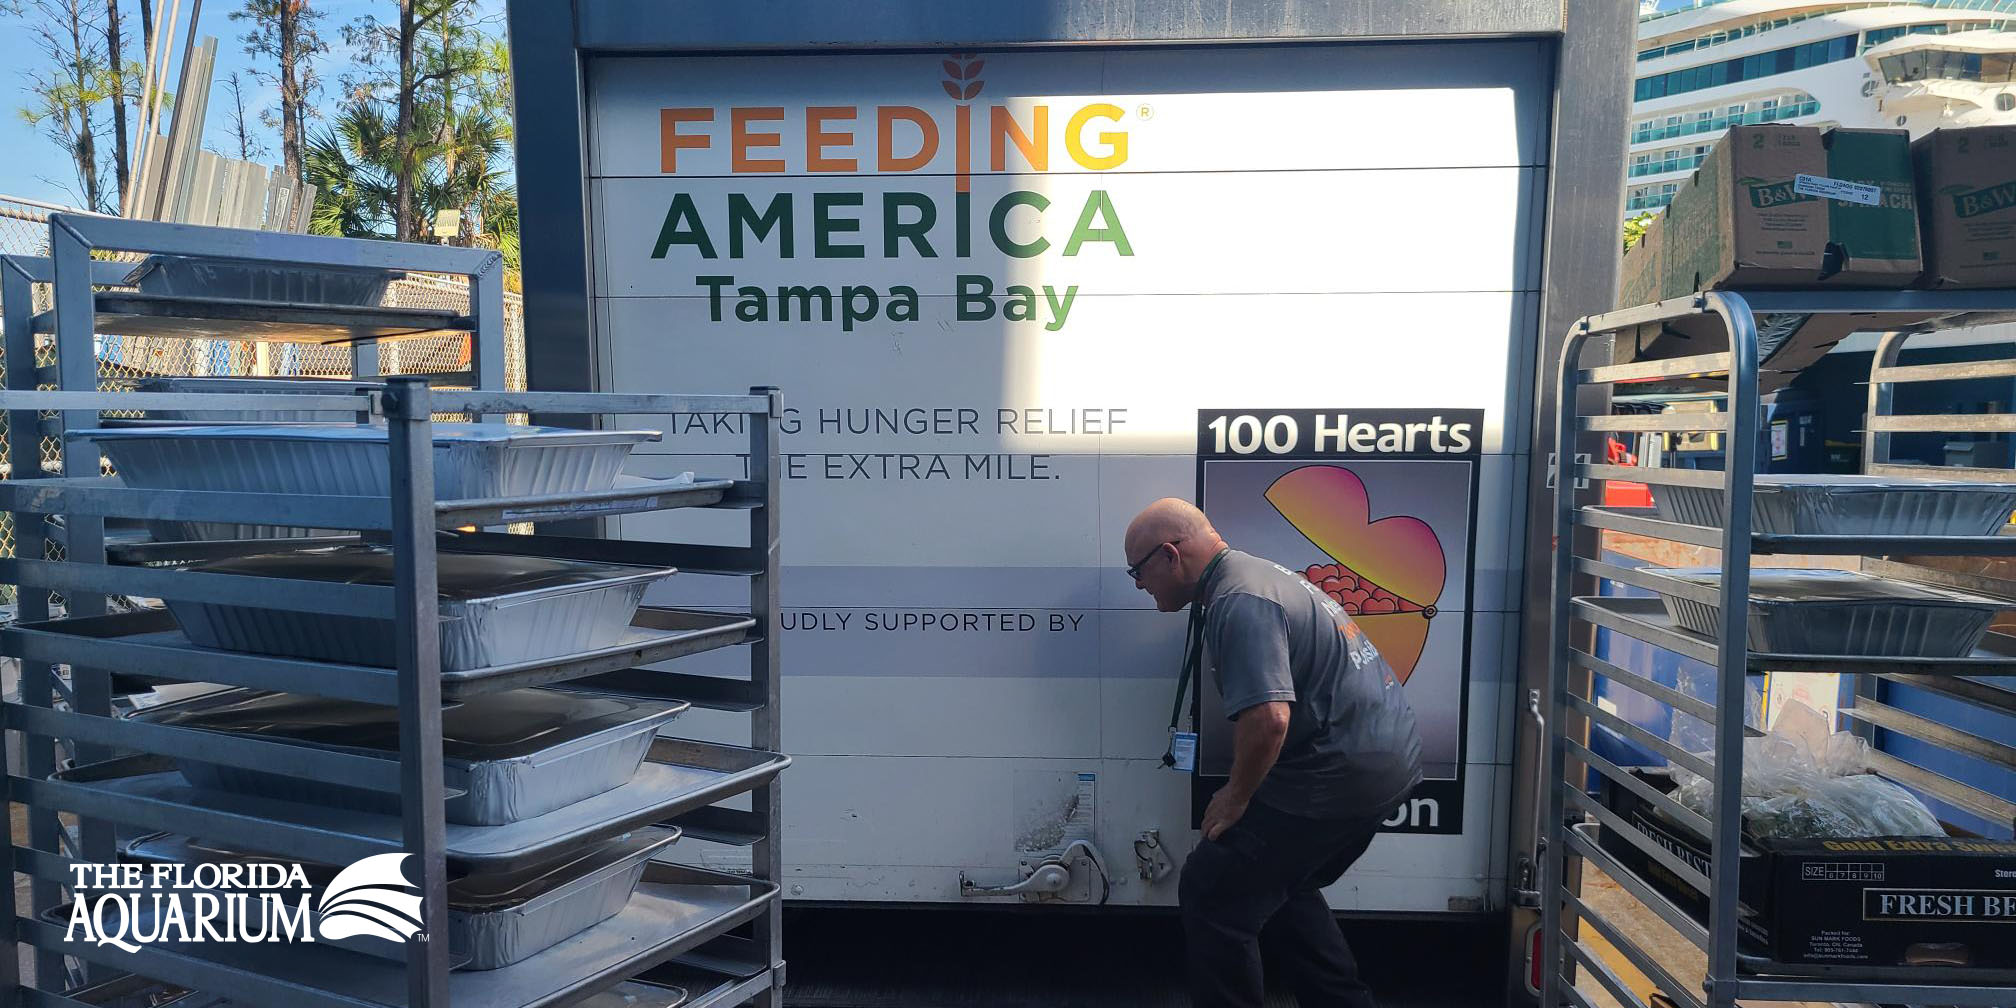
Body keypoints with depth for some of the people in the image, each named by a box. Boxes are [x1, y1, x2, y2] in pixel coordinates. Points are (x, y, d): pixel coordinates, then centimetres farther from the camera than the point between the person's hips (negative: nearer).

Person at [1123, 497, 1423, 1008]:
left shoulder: (1240, 603, -21)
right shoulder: (1256, 572, 12)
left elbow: (1268, 718, -33)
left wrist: (1237, 794, -16)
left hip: (1340, 771, -11)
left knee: (1211, 893, -2)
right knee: (1281, 886, 24)